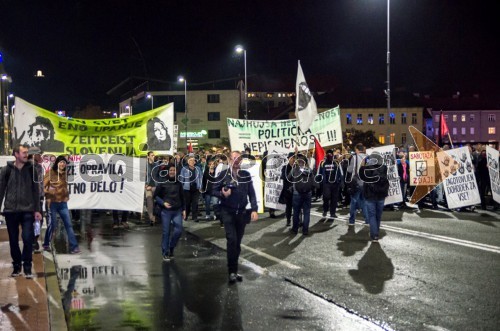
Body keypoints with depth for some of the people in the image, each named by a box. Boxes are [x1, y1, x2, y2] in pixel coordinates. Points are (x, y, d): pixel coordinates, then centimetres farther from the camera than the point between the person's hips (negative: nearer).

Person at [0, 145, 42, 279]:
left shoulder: (31, 169, 3)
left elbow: (35, 191, 5)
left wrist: (37, 210, 2)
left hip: (27, 210, 0)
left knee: (28, 239, -9)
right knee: (13, 240, 6)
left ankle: (27, 267, 1)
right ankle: (16, 265, 20)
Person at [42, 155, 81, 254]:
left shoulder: (64, 174, 11)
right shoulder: (50, 173, -5)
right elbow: (44, 186, -7)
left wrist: (67, 196, 11)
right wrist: (48, 198, -13)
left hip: (63, 203, 5)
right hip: (52, 202, -5)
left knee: (68, 224, -2)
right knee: (53, 224, 3)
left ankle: (73, 247, -4)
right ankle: (46, 244, 23)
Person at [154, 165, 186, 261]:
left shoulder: (179, 184, 9)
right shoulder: (162, 183, -2)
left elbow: (182, 197, 15)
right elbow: (156, 196, 1)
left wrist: (184, 209, 10)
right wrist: (163, 203, -12)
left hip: (177, 211, 3)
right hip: (166, 211, -3)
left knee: (178, 230, -7)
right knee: (166, 232, 0)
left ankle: (171, 247, 17)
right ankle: (165, 253, 10)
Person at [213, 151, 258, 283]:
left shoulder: (246, 175, 3)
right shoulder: (223, 174, -4)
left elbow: (251, 193, 3)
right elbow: (214, 190, 0)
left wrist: (254, 209, -6)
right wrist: (222, 194, -20)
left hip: (242, 213, 3)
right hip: (227, 212, -3)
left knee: (238, 242, 9)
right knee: (232, 240, -14)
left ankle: (234, 269, 19)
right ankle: (232, 271, -8)